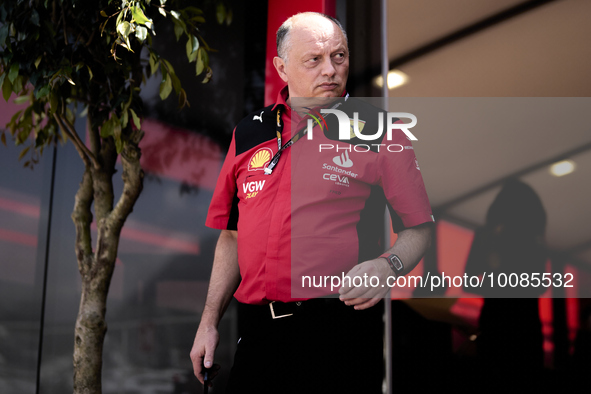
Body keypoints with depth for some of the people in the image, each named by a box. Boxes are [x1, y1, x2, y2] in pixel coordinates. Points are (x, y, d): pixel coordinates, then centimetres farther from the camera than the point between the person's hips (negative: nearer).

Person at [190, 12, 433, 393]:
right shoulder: (249, 133, 10)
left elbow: (420, 227, -2)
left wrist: (388, 266, -22)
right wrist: (209, 321, 13)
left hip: (340, 332, -3)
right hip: (257, 331, 4)